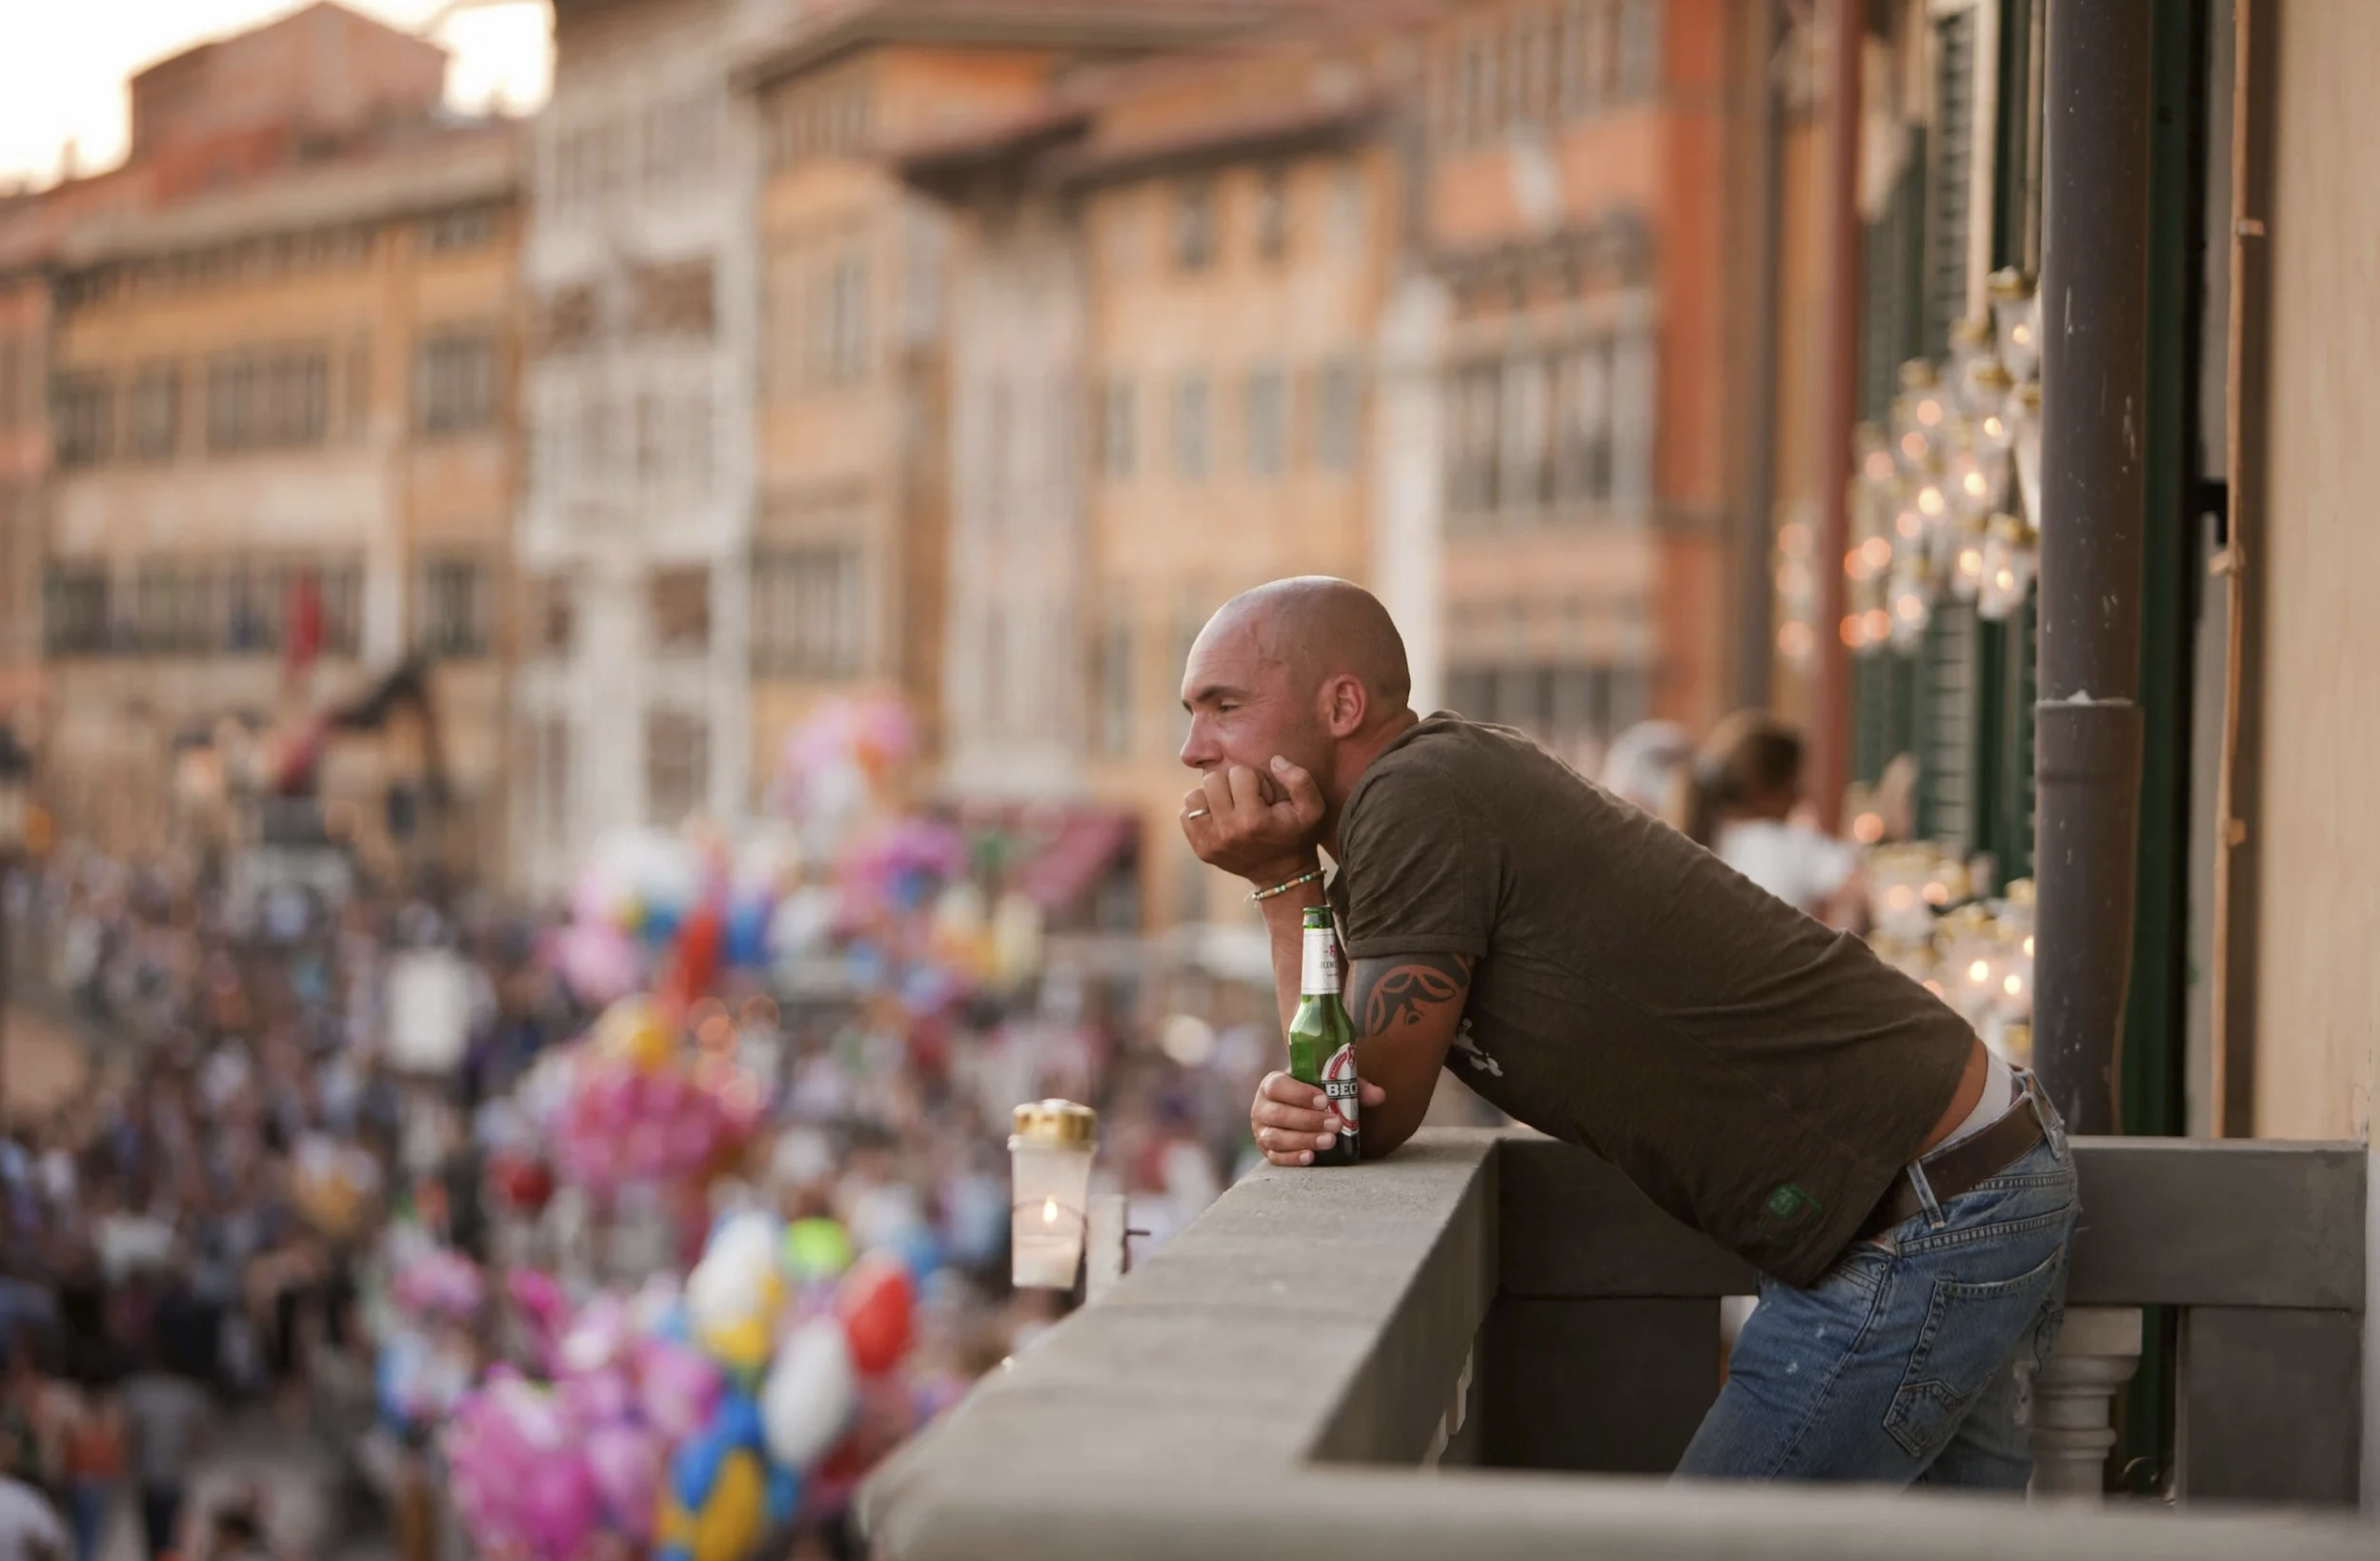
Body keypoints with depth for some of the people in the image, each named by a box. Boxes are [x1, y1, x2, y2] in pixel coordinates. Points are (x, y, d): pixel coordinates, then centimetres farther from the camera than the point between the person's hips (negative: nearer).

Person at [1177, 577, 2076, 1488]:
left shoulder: (1418, 796, -18)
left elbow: (1374, 1116, -11)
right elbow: (1343, 1095, 11)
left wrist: (1282, 884, -7)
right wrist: (1289, 1106, -12)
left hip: (1921, 1232, -10)